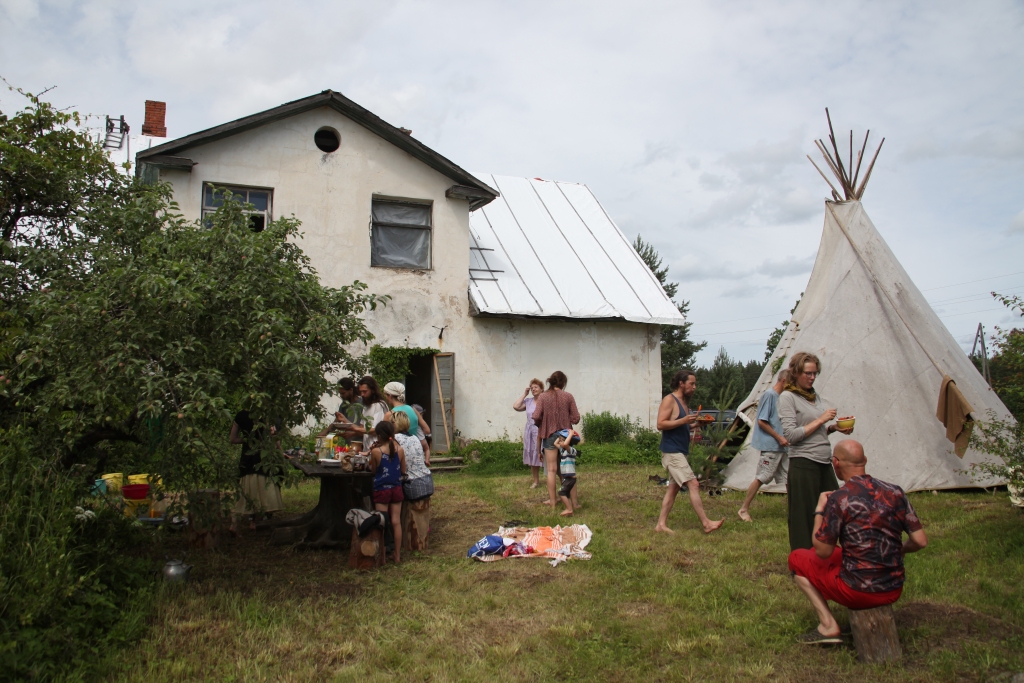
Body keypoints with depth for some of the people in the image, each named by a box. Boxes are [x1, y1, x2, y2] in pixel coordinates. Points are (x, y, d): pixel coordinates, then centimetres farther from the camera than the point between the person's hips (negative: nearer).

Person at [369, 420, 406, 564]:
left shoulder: (376, 451, -15)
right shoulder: (399, 450, -6)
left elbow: (373, 470, 0)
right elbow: (403, 470, 4)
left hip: (381, 490, -3)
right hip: (396, 489, 3)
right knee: (396, 522, 9)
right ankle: (397, 555, 15)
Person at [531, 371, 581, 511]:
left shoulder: (543, 397, -7)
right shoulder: (568, 396, -5)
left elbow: (536, 417, -14)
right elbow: (575, 418, -5)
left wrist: (540, 425, 7)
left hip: (549, 435, -1)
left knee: (551, 470, 6)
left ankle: (553, 500, 9)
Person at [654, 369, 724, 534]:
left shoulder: (684, 402, 16)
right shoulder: (669, 400, -11)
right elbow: (660, 424, -19)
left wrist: (694, 423, 7)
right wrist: (684, 420, -24)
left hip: (680, 452, 9)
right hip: (672, 451, -9)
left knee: (673, 488, 8)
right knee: (693, 484, -12)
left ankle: (661, 524, 12)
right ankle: (706, 523, -10)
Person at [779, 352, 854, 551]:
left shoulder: (815, 396, 15)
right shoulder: (787, 397, -8)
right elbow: (791, 435, -15)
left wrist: (835, 428, 4)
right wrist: (820, 420, -13)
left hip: (825, 463, 7)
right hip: (803, 465, -7)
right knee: (806, 518, 0)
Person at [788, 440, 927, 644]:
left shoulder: (839, 499, -17)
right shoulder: (895, 492, -2)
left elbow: (823, 552, -12)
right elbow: (920, 542, 2)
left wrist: (819, 510, -1)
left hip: (858, 592, -6)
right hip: (894, 591, 6)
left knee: (797, 558, 13)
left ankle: (828, 626, 2)